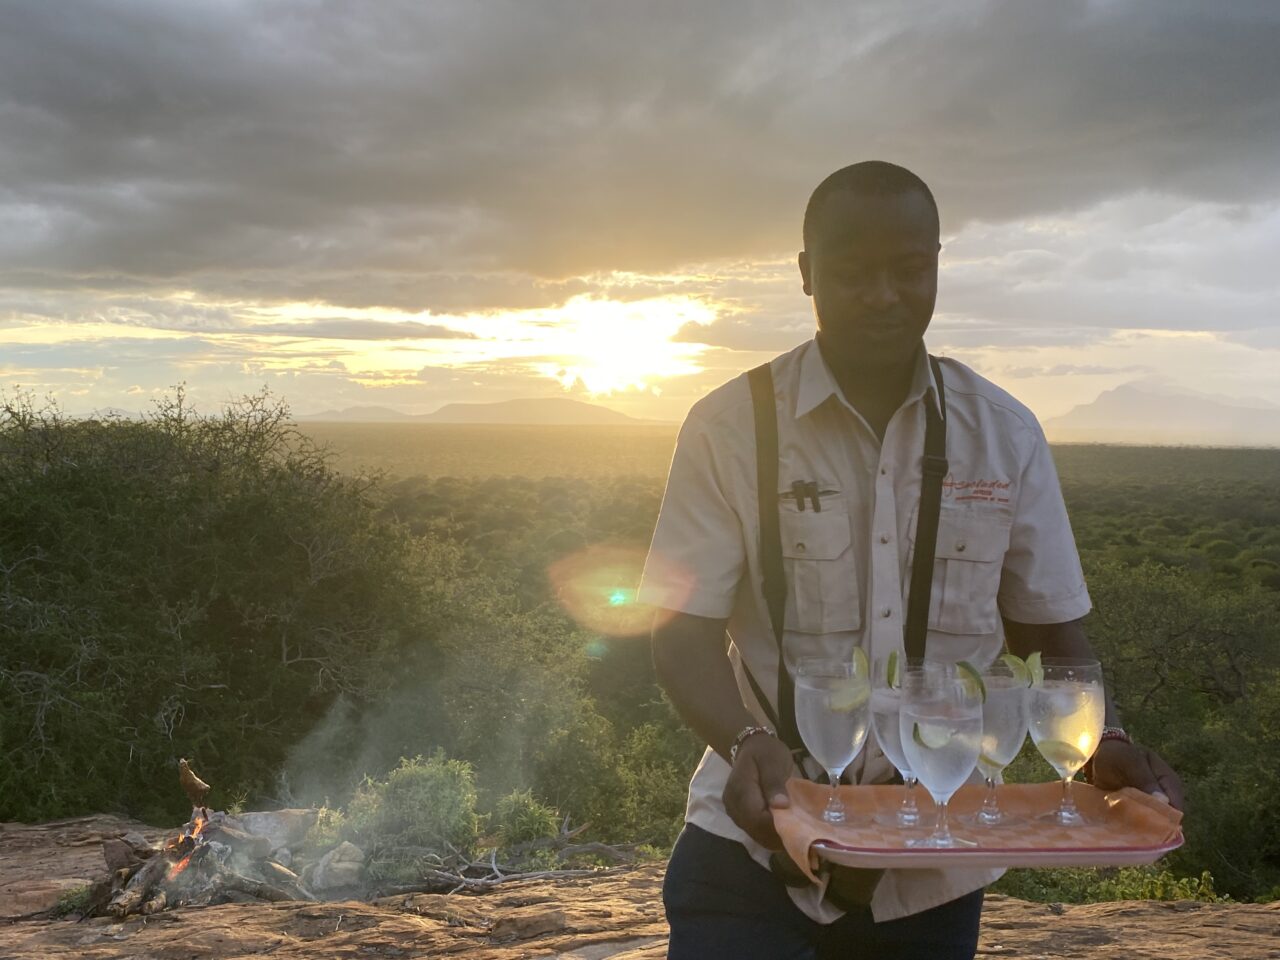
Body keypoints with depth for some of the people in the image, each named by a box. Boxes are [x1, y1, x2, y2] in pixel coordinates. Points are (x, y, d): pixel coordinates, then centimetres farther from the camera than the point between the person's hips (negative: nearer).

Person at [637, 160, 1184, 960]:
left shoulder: (1004, 434, 0)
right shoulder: (730, 425, -8)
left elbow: (1049, 631, 6)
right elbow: (685, 634, -9)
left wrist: (1103, 741, -13)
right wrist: (747, 742, -28)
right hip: (755, 843, -2)